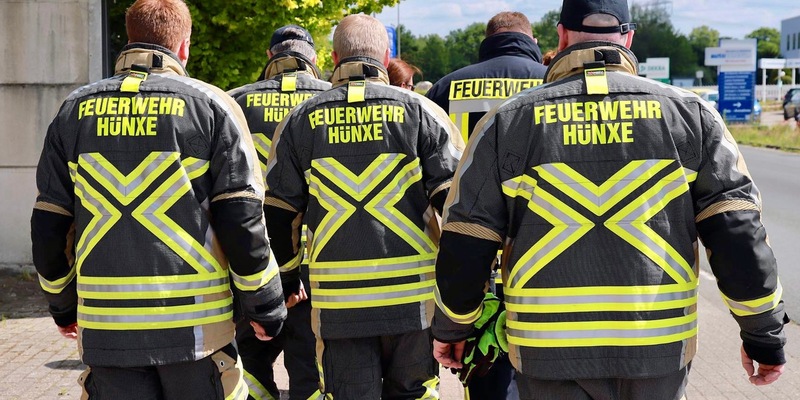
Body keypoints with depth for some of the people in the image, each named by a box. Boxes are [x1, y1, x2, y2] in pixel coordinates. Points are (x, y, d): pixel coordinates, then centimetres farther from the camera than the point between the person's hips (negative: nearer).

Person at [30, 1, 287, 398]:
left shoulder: (75, 110, 8)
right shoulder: (211, 105, -2)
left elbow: (48, 226, 9)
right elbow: (242, 220, -8)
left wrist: (63, 304, 23)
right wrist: (266, 308, 2)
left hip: (105, 324, 3)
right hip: (194, 323, -2)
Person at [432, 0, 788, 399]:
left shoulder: (509, 121, 1)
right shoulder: (688, 113, 2)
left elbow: (465, 244, 2)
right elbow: (739, 233, -2)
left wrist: (451, 327, 16)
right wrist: (764, 332, 6)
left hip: (548, 347, -1)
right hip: (660, 348, 1)